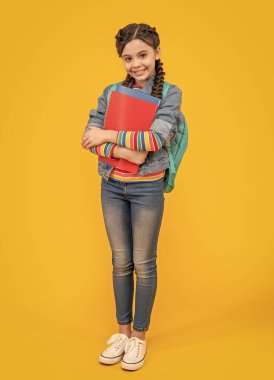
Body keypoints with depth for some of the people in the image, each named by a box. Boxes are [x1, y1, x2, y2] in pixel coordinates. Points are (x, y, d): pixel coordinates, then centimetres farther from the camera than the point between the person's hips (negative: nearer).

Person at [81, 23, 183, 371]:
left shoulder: (170, 93, -4)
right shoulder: (111, 93, 4)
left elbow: (156, 138, -19)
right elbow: (90, 137, -5)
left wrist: (108, 136, -16)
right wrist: (124, 152, -20)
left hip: (147, 188, -3)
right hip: (112, 186, 3)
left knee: (143, 263, 7)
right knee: (121, 262, 12)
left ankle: (139, 335, 24)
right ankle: (122, 330, 29)